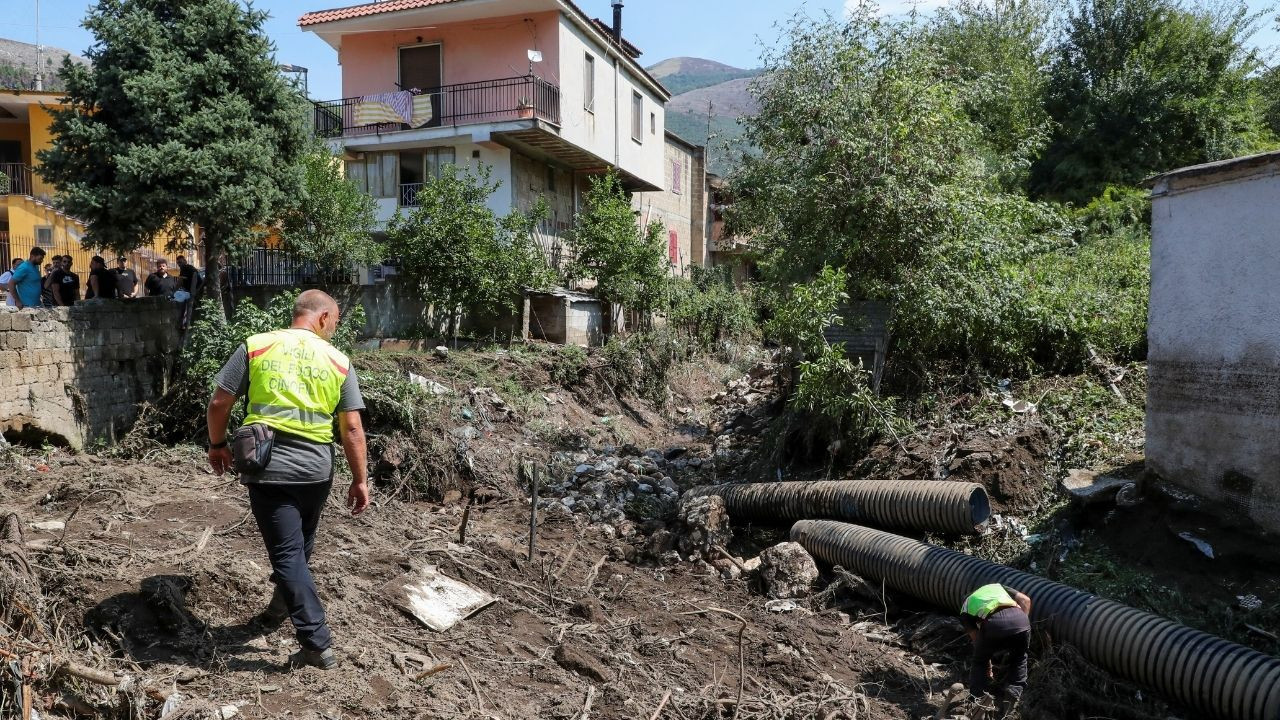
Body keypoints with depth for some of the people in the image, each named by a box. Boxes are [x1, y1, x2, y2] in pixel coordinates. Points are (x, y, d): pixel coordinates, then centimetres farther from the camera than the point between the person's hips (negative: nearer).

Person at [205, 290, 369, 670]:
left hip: (268, 468, -2)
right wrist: (360, 480, 6)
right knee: (299, 547, 23)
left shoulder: (255, 347, 0)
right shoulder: (339, 361, 2)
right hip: (316, 470, 2)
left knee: (287, 553, 1)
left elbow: (219, 403, 0)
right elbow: (352, 428, 0)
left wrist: (217, 445, 18)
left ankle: (317, 643, -1)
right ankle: (279, 609, 43)